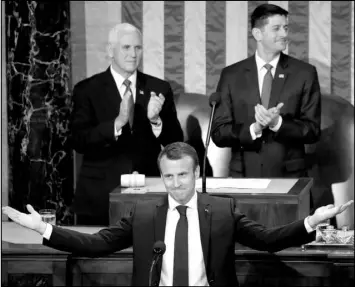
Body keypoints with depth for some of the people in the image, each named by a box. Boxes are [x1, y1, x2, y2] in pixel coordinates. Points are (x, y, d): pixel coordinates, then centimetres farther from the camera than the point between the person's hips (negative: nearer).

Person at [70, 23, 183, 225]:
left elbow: (175, 142, 3)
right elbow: (79, 141, -10)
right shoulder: (87, 90, 0)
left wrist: (156, 120, -17)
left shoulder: (159, 89, 6)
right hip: (100, 197, -1)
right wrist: (117, 122, -25)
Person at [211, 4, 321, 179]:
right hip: (244, 176, 0)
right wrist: (254, 128, -17)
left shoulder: (305, 73, 0)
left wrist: (277, 122, -18)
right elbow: (219, 133, -1)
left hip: (290, 176, 0)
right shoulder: (231, 75, 2)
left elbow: (312, 131, -2)